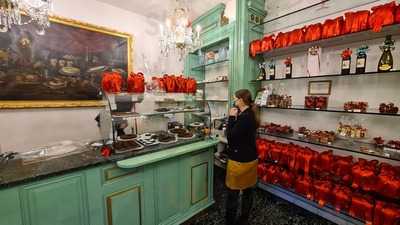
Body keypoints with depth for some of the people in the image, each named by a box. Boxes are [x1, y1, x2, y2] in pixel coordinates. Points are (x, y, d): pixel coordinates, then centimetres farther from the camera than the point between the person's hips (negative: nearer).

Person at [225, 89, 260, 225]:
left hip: (240, 161, -10)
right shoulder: (250, 115, 6)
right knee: (248, 191, 21)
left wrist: (231, 117, -15)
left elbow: (230, 136, -20)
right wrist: (236, 117, 0)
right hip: (251, 158, 10)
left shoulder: (244, 117, -24)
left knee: (233, 193, 7)